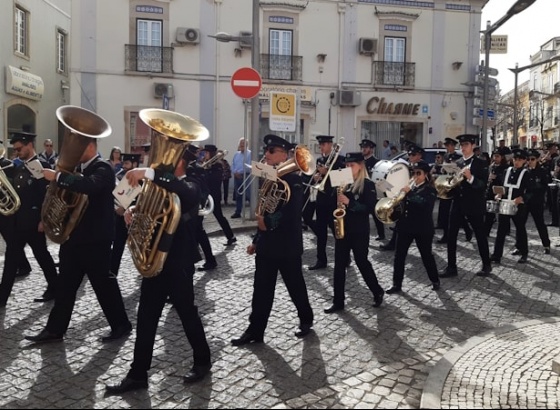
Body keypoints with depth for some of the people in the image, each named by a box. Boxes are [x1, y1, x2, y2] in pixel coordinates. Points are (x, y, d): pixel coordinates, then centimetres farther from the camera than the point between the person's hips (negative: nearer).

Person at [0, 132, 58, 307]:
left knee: (42, 256, 4)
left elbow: (47, 195, -15)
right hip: (17, 220, 8)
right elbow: (16, 192, 17)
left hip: (33, 221, -8)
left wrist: (43, 220, -18)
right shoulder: (18, 169, 14)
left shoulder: (42, 165, -11)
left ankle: (54, 289, 19)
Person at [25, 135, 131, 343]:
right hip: (74, 236, 8)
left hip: (95, 239, -8)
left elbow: (89, 185, -35)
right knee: (65, 285, 13)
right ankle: (55, 329, 23)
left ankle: (121, 325, 17)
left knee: (103, 283, 2)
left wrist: (58, 176, -30)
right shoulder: (79, 168, 13)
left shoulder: (103, 169, -14)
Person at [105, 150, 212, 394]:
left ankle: (202, 362, 29)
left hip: (179, 264, -7)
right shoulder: (159, 188, 13)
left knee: (188, 315, 8)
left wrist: (149, 173, -42)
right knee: (145, 319, 8)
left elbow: (181, 190, -36)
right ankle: (138, 374, 18)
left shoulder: (190, 189, -12)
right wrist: (133, 210, -9)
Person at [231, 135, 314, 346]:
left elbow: (292, 213, -25)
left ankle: (306, 319, 32)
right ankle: (255, 330, 16)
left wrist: (269, 223, -21)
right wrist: (257, 240, 15)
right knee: (261, 288, 8)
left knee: (295, 285, 11)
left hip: (287, 246, -7)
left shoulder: (293, 180, -13)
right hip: (267, 245, 7)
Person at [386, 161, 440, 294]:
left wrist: (409, 193, -26)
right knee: (399, 255, 2)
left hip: (423, 228, -5)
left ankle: (435, 280, 28)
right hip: (405, 226, 5)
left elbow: (424, 205, -25)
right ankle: (397, 284, 10)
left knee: (426, 255, 9)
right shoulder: (409, 186, 10)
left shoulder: (430, 190, -6)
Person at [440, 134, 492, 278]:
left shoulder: (481, 164, -4)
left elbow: (483, 185, -13)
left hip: (474, 205, -4)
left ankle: (486, 265, 23)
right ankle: (451, 267, 6)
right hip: (458, 203, 5)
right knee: (451, 235, -1)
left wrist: (470, 177, -28)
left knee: (480, 235, 7)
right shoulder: (457, 163, 10)